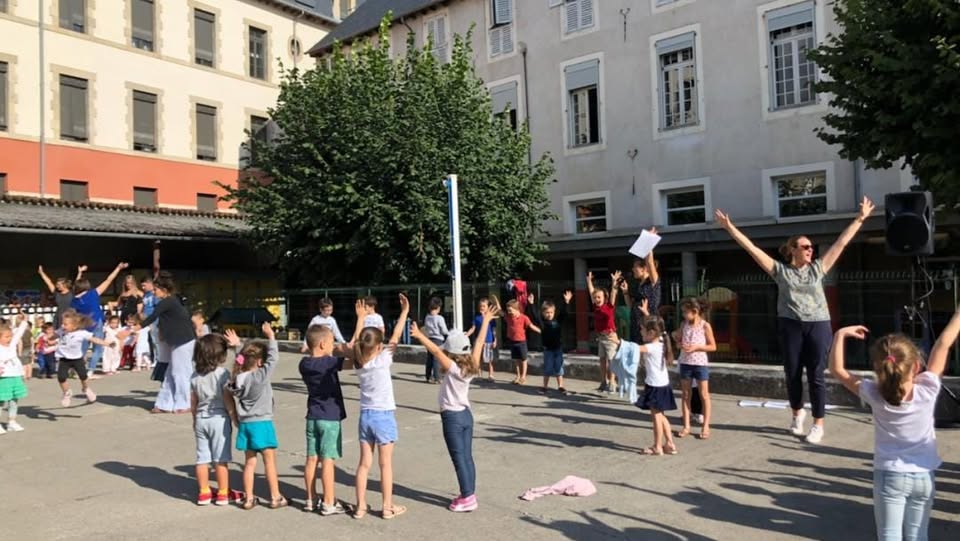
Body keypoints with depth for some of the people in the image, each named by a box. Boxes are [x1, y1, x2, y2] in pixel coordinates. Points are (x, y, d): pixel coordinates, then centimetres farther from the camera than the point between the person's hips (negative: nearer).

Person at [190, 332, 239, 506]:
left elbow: (193, 403, 8)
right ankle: (223, 494, 12)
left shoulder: (195, 375, 2)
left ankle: (204, 493, 18)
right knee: (221, 459, 4)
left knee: (202, 458, 11)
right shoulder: (222, 373, -14)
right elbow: (228, 401, -14)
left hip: (201, 419, 5)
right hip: (219, 419, -5)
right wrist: (236, 420, -6)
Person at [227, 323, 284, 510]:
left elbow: (244, 360, 20)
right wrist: (271, 336, -8)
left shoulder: (239, 377, 1)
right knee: (270, 461, 4)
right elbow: (273, 357, -15)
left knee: (249, 462, 14)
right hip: (262, 423, -6)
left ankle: (248, 498, 19)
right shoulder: (261, 375, -18)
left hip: (245, 424, 6)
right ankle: (275, 497, 11)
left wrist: (238, 346, 24)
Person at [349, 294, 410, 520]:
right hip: (384, 416, -5)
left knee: (364, 463, 11)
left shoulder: (358, 363, -3)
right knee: (386, 464, 5)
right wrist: (405, 312, -7)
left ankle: (360, 506, 17)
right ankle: (388, 507, 13)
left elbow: (356, 342, 13)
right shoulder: (382, 361, -17)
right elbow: (395, 337, -13)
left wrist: (360, 318, 19)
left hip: (366, 415, 5)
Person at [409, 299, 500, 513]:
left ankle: (467, 498, 5)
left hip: (452, 417, -7)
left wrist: (420, 336, -38)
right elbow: (479, 343, 5)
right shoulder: (471, 367, -1)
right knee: (467, 457, 13)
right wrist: (486, 321, 12)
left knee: (459, 459, 0)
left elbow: (436, 352, -31)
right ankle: (469, 495, 20)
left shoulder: (453, 369, -19)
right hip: (465, 414, 7)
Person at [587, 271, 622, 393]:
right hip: (600, 337, 7)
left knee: (610, 360, -3)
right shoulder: (596, 307, 5)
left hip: (610, 336, -7)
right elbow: (591, 292, 14)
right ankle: (603, 383, 19)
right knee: (602, 360, 11)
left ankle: (611, 384, 0)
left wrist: (614, 282, -29)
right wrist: (589, 280, 17)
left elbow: (613, 294, -20)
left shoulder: (609, 306, -9)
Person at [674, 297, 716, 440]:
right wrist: (676, 337, -11)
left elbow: (713, 346, -7)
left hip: (700, 363, -4)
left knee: (704, 395, 5)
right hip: (685, 363, 4)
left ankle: (705, 426, 14)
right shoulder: (684, 324, 3)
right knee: (686, 395, 8)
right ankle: (686, 426, 16)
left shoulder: (705, 326, -9)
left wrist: (696, 347, -19)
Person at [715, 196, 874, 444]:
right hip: (790, 326, 0)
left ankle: (818, 424, 13)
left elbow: (841, 242, 10)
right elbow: (752, 248, -2)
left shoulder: (818, 268, 7)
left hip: (818, 325, 0)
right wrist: (730, 227, -6)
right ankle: (797, 412, 35)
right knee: (793, 374, 10)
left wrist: (860, 219, 11)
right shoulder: (780, 270, 2)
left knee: (816, 376, 3)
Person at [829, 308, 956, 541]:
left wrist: (840, 335, -7)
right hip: (923, 476, 2)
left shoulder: (875, 396, -18)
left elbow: (837, 370, -10)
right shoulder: (927, 390, -17)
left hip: (890, 476, -2)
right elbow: (943, 344, -11)